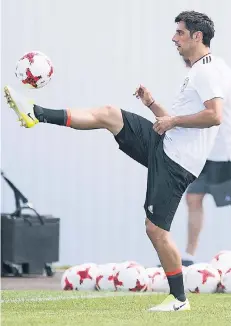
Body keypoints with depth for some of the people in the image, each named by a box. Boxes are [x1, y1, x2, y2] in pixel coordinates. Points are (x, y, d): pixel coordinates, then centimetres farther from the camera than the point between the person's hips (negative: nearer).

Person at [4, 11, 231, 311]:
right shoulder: (197, 72, 20)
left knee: (156, 229, -9)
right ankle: (36, 114, 3)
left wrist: (173, 120, -16)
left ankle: (179, 299, 1)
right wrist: (152, 104, 14)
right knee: (108, 114, 2)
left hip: (177, 161, -9)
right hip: (165, 145, 9)